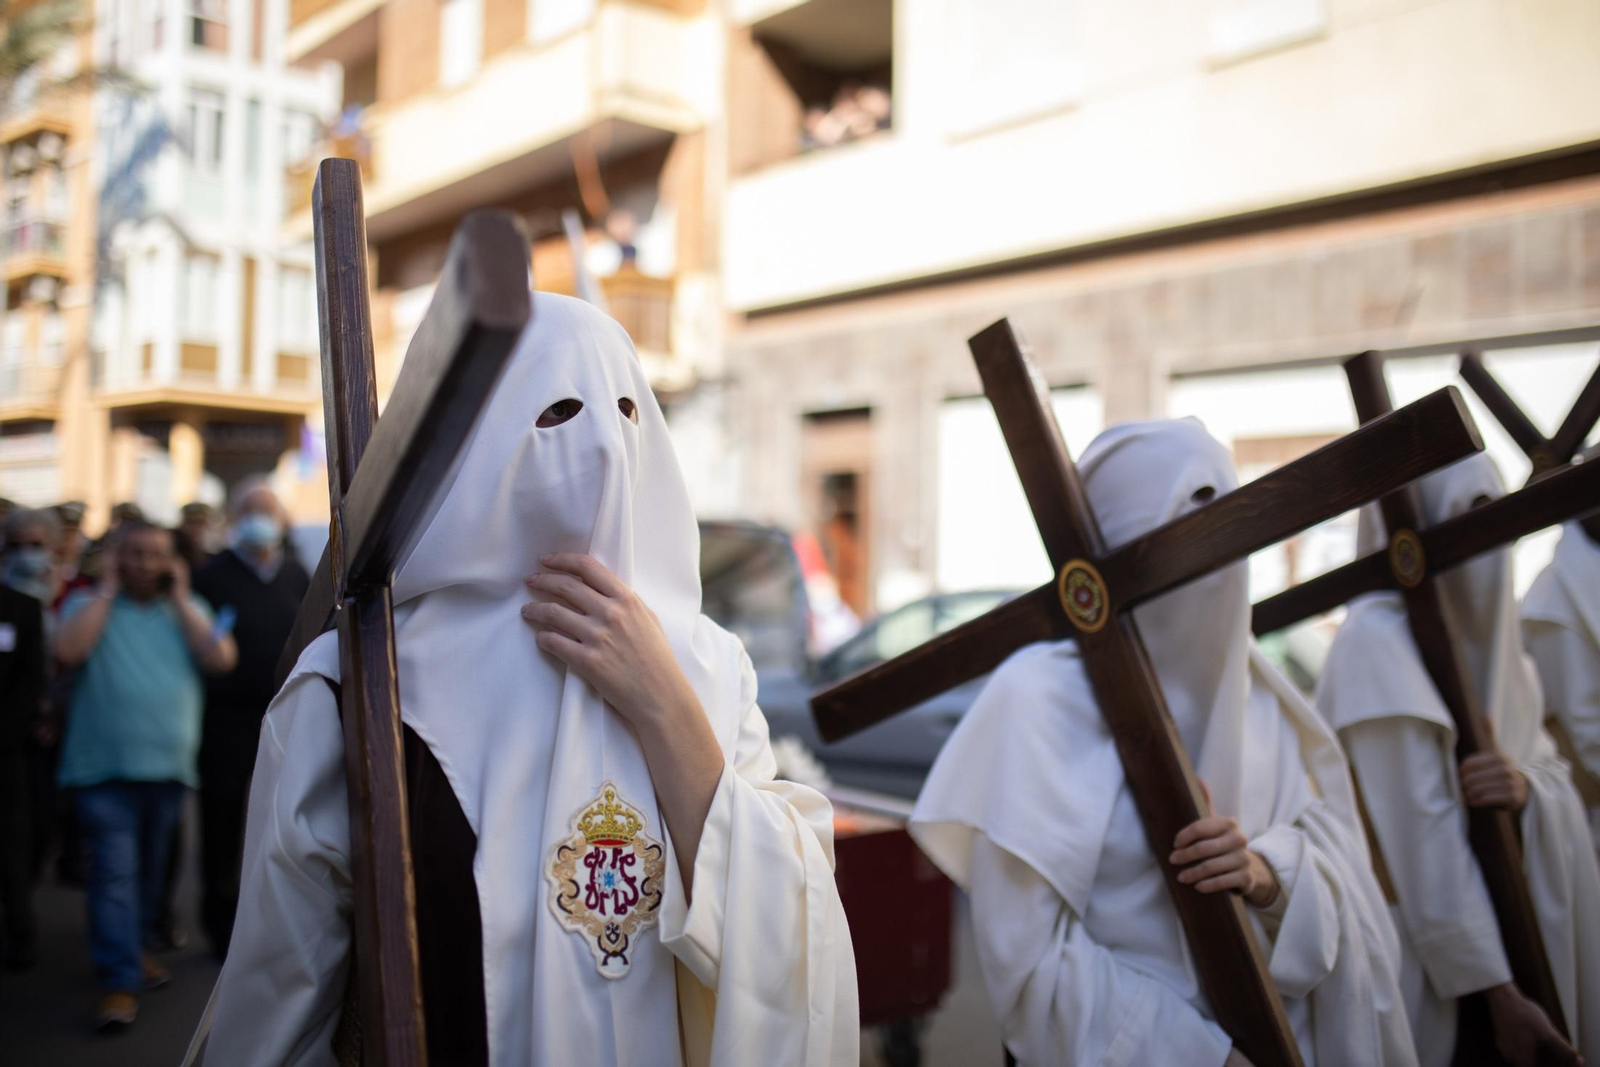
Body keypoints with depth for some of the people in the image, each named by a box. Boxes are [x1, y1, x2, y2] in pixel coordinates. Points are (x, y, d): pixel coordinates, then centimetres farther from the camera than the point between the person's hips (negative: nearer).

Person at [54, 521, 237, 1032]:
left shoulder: (189, 608, 10)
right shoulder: (88, 603, 4)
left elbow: (220, 659, -6)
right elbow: (69, 650, -17)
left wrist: (180, 598, -4)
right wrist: (107, 590, -9)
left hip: (167, 764, 3)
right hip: (105, 765, -3)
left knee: (149, 869, 16)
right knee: (114, 870, -9)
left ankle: (132, 948, 34)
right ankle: (119, 981, -6)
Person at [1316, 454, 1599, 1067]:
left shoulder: (1488, 634, 7)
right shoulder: (1377, 640, -20)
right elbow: (1424, 837, -23)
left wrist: (1530, 786, -18)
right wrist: (1499, 993, -21)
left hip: (1503, 927, 8)